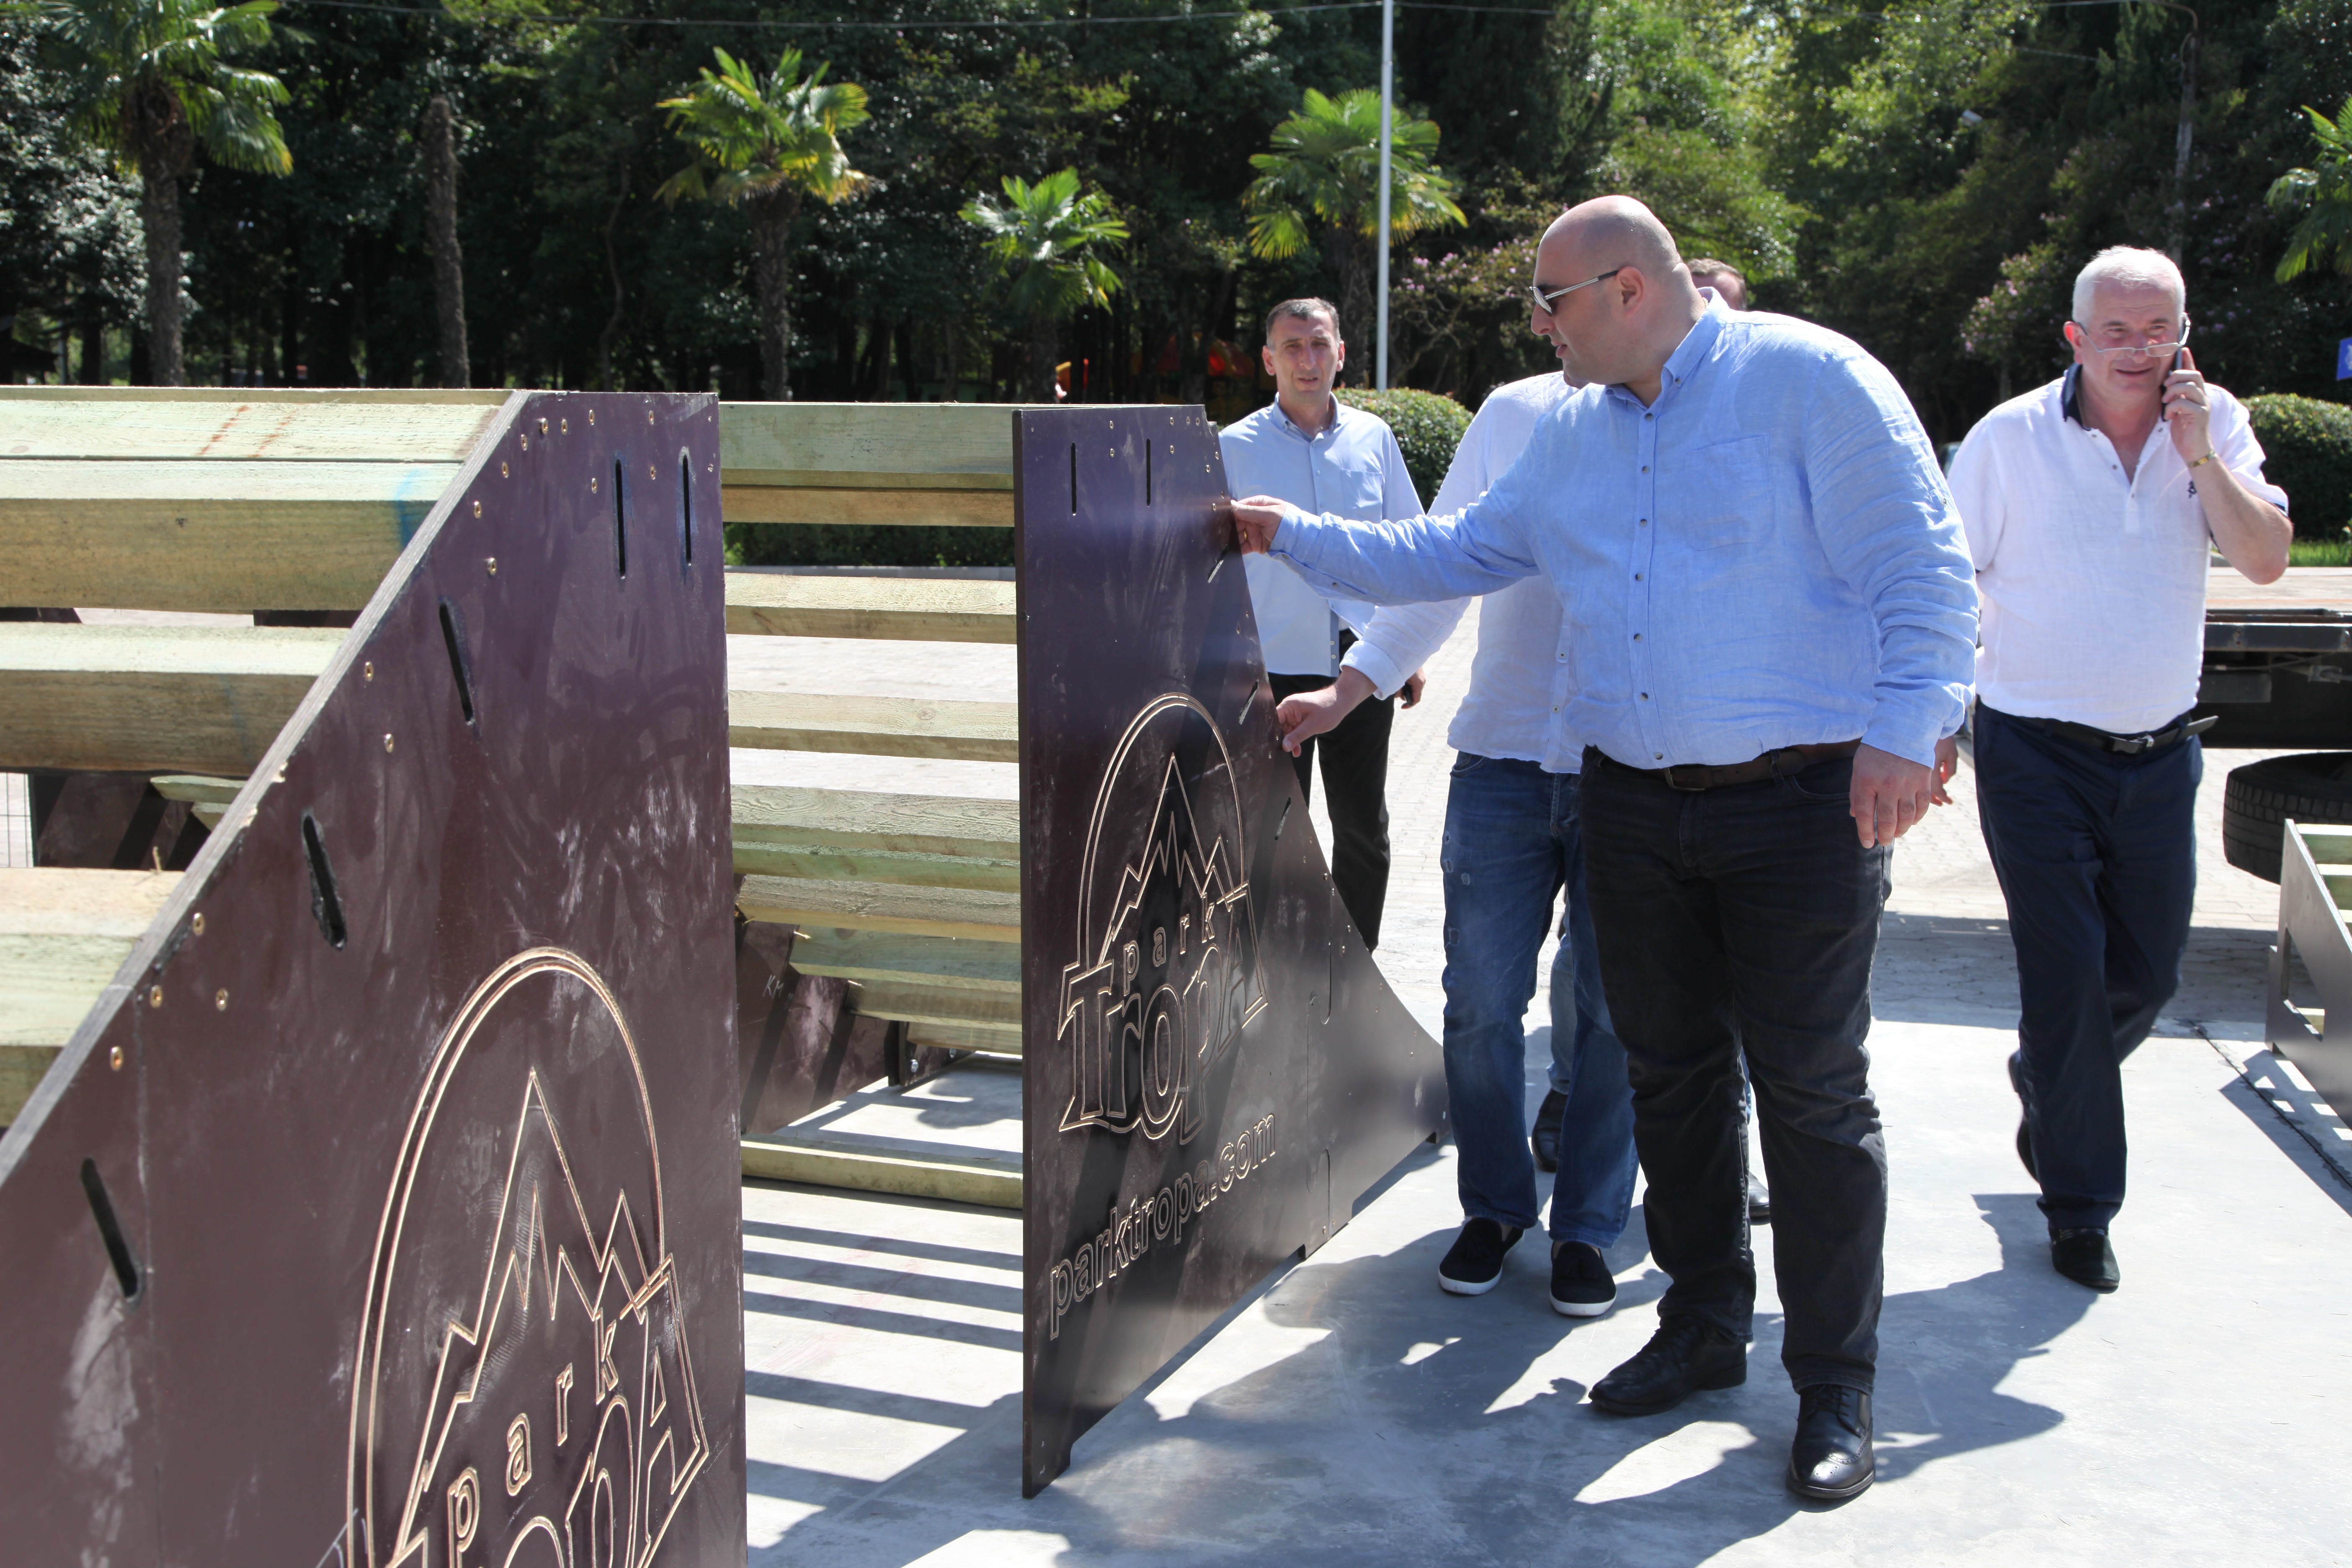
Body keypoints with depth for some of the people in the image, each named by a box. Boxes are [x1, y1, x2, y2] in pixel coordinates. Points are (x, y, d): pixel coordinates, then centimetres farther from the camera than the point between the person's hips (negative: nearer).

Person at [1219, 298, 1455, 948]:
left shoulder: (1374, 438, 6)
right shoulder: (1235, 447, -1)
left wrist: (1407, 656, 11)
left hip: (1364, 669, 3)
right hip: (1274, 670, -2)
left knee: (1363, 832, 11)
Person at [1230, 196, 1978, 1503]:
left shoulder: (1808, 378, -7)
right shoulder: (1575, 431, 14)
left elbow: (1924, 564, -11)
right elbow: (1457, 555, 21)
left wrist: (1904, 730, -20)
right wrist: (1300, 538, 17)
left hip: (1801, 802, -6)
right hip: (1634, 802, 7)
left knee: (1815, 1092, -1)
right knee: (1672, 1073, 13)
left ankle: (1836, 1390, 11)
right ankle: (1705, 1328, 29)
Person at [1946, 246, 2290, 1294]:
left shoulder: (2213, 424, 1)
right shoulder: (2012, 437, -8)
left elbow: (2267, 560, -8)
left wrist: (2200, 455, -18)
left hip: (2160, 755, 4)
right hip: (2038, 757, -4)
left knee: (2148, 973, 13)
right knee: (2067, 977, -1)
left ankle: (2045, 1085, 45)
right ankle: (2080, 1207, 14)